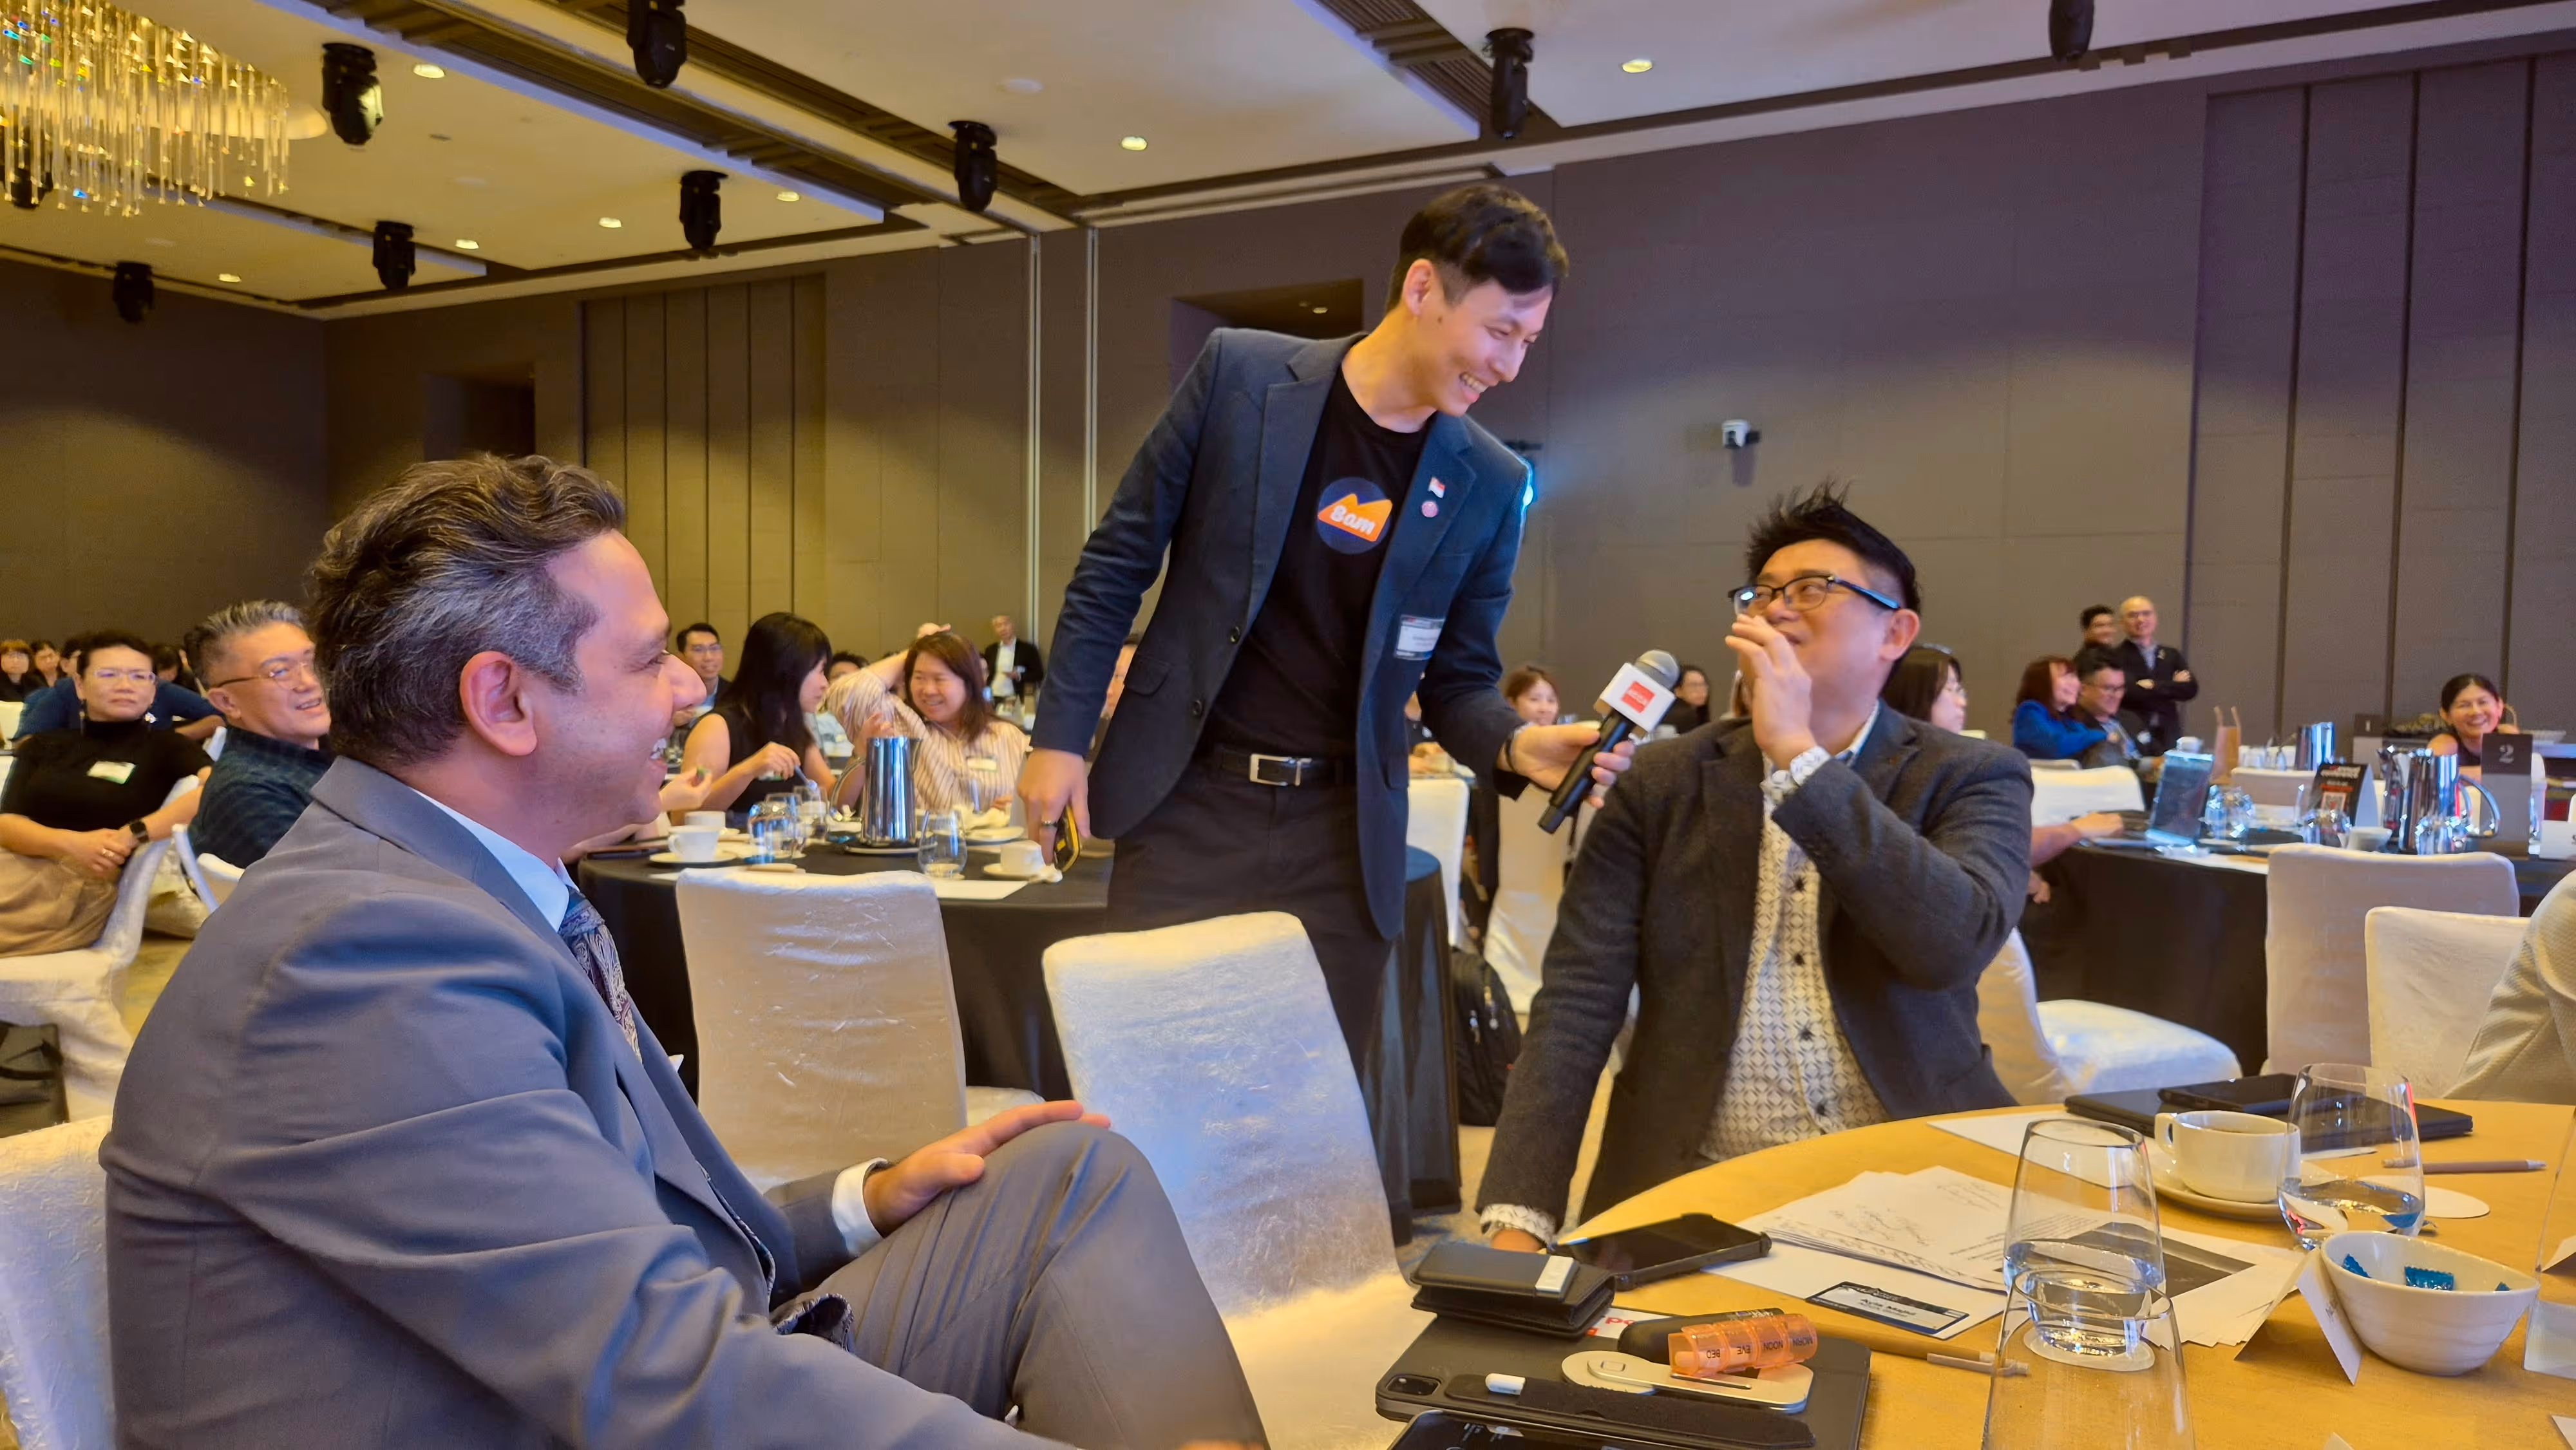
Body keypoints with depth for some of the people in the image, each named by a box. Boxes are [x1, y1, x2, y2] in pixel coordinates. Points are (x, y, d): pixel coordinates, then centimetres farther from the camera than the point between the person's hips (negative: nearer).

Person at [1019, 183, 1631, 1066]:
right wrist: (1060, 735, 0)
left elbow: (1456, 679, 8)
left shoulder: (1489, 485, 0)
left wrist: (1517, 745, -12)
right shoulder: (1240, 373, -5)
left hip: (1342, 833, 2)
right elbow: (1117, 561, 2)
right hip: (1189, 804, -1)